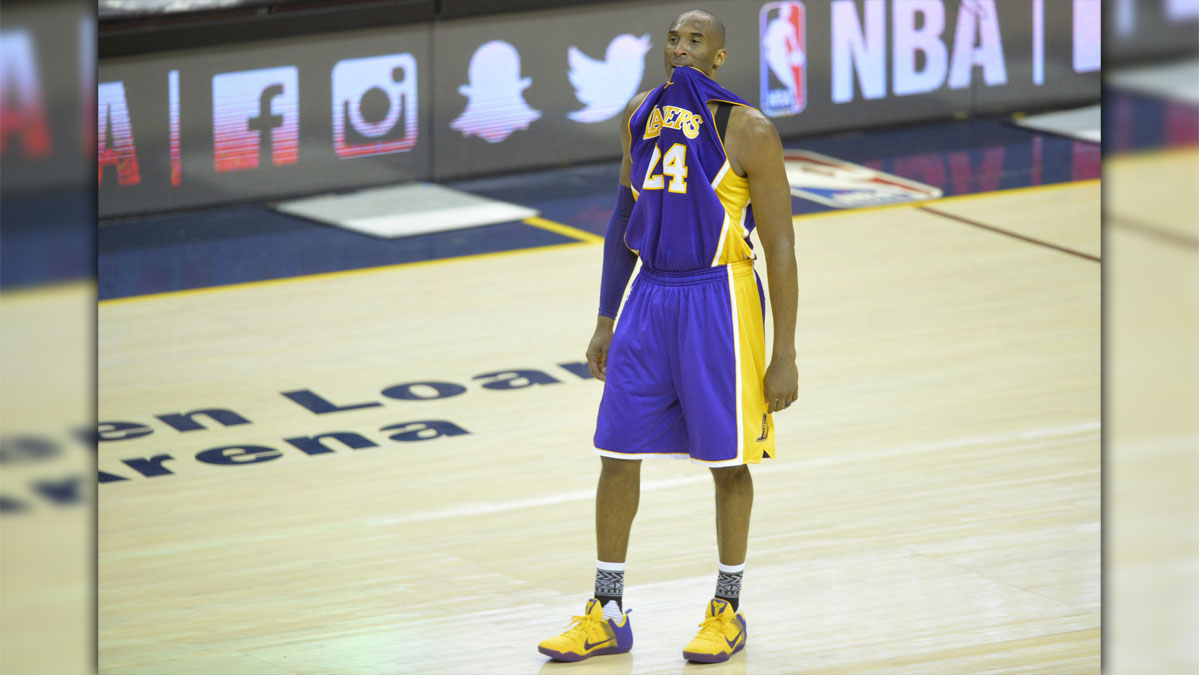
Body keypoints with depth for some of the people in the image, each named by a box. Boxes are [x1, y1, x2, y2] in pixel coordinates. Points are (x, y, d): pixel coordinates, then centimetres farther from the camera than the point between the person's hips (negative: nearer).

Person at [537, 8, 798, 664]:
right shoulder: (641, 116, 6)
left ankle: (727, 611, 20)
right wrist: (606, 320, 16)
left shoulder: (746, 130, -11)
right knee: (617, 453, 5)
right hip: (650, 296, 5)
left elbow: (780, 245, -9)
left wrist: (785, 355, -11)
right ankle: (607, 616, 15)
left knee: (726, 459, 5)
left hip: (718, 300, -5)